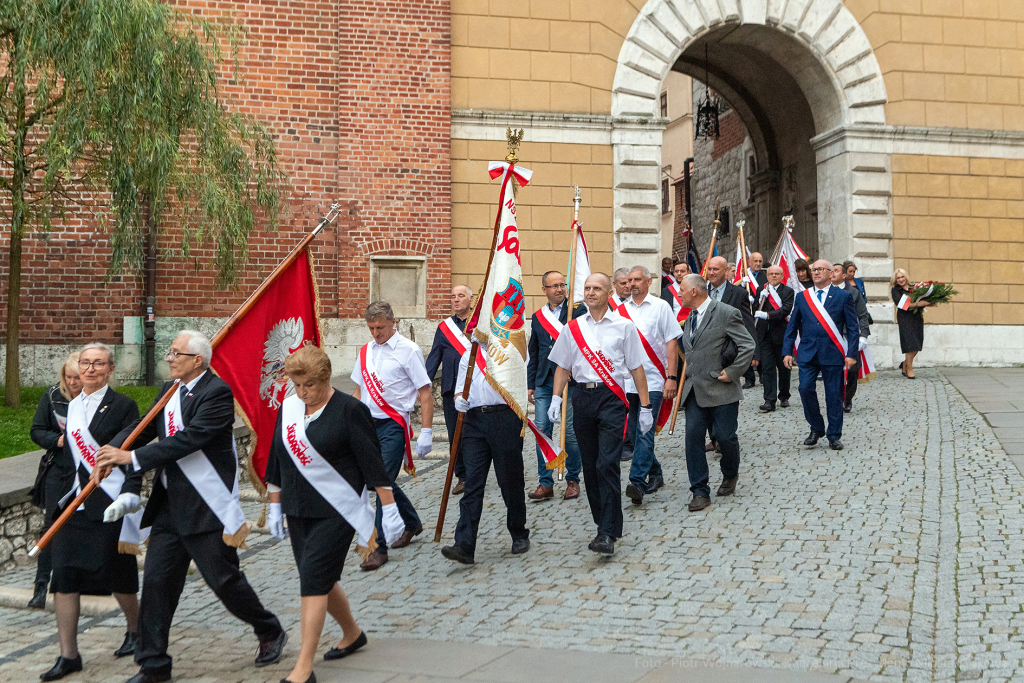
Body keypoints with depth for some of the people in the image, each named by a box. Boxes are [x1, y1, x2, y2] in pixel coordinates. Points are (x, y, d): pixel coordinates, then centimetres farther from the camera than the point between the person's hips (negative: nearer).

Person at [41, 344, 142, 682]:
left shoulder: (123, 406, -6)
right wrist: (64, 498, 18)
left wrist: (128, 497, -20)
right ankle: (68, 655, 6)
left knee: (115, 574, 5)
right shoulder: (72, 406, 13)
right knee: (64, 574, -1)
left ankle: (135, 629, 31)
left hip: (109, 505, -6)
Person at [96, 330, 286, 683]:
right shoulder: (169, 390, 12)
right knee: (157, 580, 5)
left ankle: (270, 632, 27)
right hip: (170, 507, 8)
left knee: (225, 580, 3)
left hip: (207, 508, -7)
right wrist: (112, 448, -13)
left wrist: (132, 457, -24)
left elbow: (189, 439, -24)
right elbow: (144, 426, 7)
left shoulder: (217, 393, -15)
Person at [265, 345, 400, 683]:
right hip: (298, 510, 6)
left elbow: (373, 462, -11)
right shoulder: (288, 409, 6)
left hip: (337, 512, -6)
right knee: (322, 580, 14)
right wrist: (274, 506, 17)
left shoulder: (349, 411, -12)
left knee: (313, 581, -11)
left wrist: (389, 509, -12)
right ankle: (352, 633, 38)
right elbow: (277, 461, 15)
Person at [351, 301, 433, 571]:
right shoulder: (366, 352, 11)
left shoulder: (408, 350, -8)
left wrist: (426, 432, -14)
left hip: (394, 426, -7)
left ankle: (380, 547, -4)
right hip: (368, 424, 7)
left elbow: (425, 393, -9)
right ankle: (412, 523, 37)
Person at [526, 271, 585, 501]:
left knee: (570, 432, -1)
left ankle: (573, 480, 15)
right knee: (542, 431, 1)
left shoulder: (578, 311, 0)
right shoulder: (538, 316, 13)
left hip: (570, 380, -4)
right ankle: (545, 483, 9)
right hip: (544, 383, 4)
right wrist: (531, 384, 14)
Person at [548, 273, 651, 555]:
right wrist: (556, 397, 2)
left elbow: (636, 368, 4)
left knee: (607, 464, -13)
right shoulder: (573, 328, 11)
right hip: (582, 397, 4)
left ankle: (607, 533, -12)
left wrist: (645, 407, 2)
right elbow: (563, 367, 16)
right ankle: (604, 522, 23)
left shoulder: (623, 326, 2)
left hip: (612, 397, -4)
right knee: (590, 465, 8)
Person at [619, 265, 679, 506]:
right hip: (627, 381, 4)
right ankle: (655, 475, 26)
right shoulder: (620, 310, 9)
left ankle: (638, 482, -16)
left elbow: (671, 343, -2)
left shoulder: (660, 307, 0)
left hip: (652, 380, -4)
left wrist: (671, 377, -8)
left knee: (645, 432, -12)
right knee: (634, 433, 10)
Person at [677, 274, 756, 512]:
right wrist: (687, 374, 15)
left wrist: (732, 372, -13)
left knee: (725, 436, 2)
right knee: (693, 436, -4)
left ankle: (730, 475, 33)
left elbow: (747, 346, -12)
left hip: (721, 389, -6)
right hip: (695, 390, 6)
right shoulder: (690, 318, 14)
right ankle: (700, 492, 2)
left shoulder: (726, 313, -10)